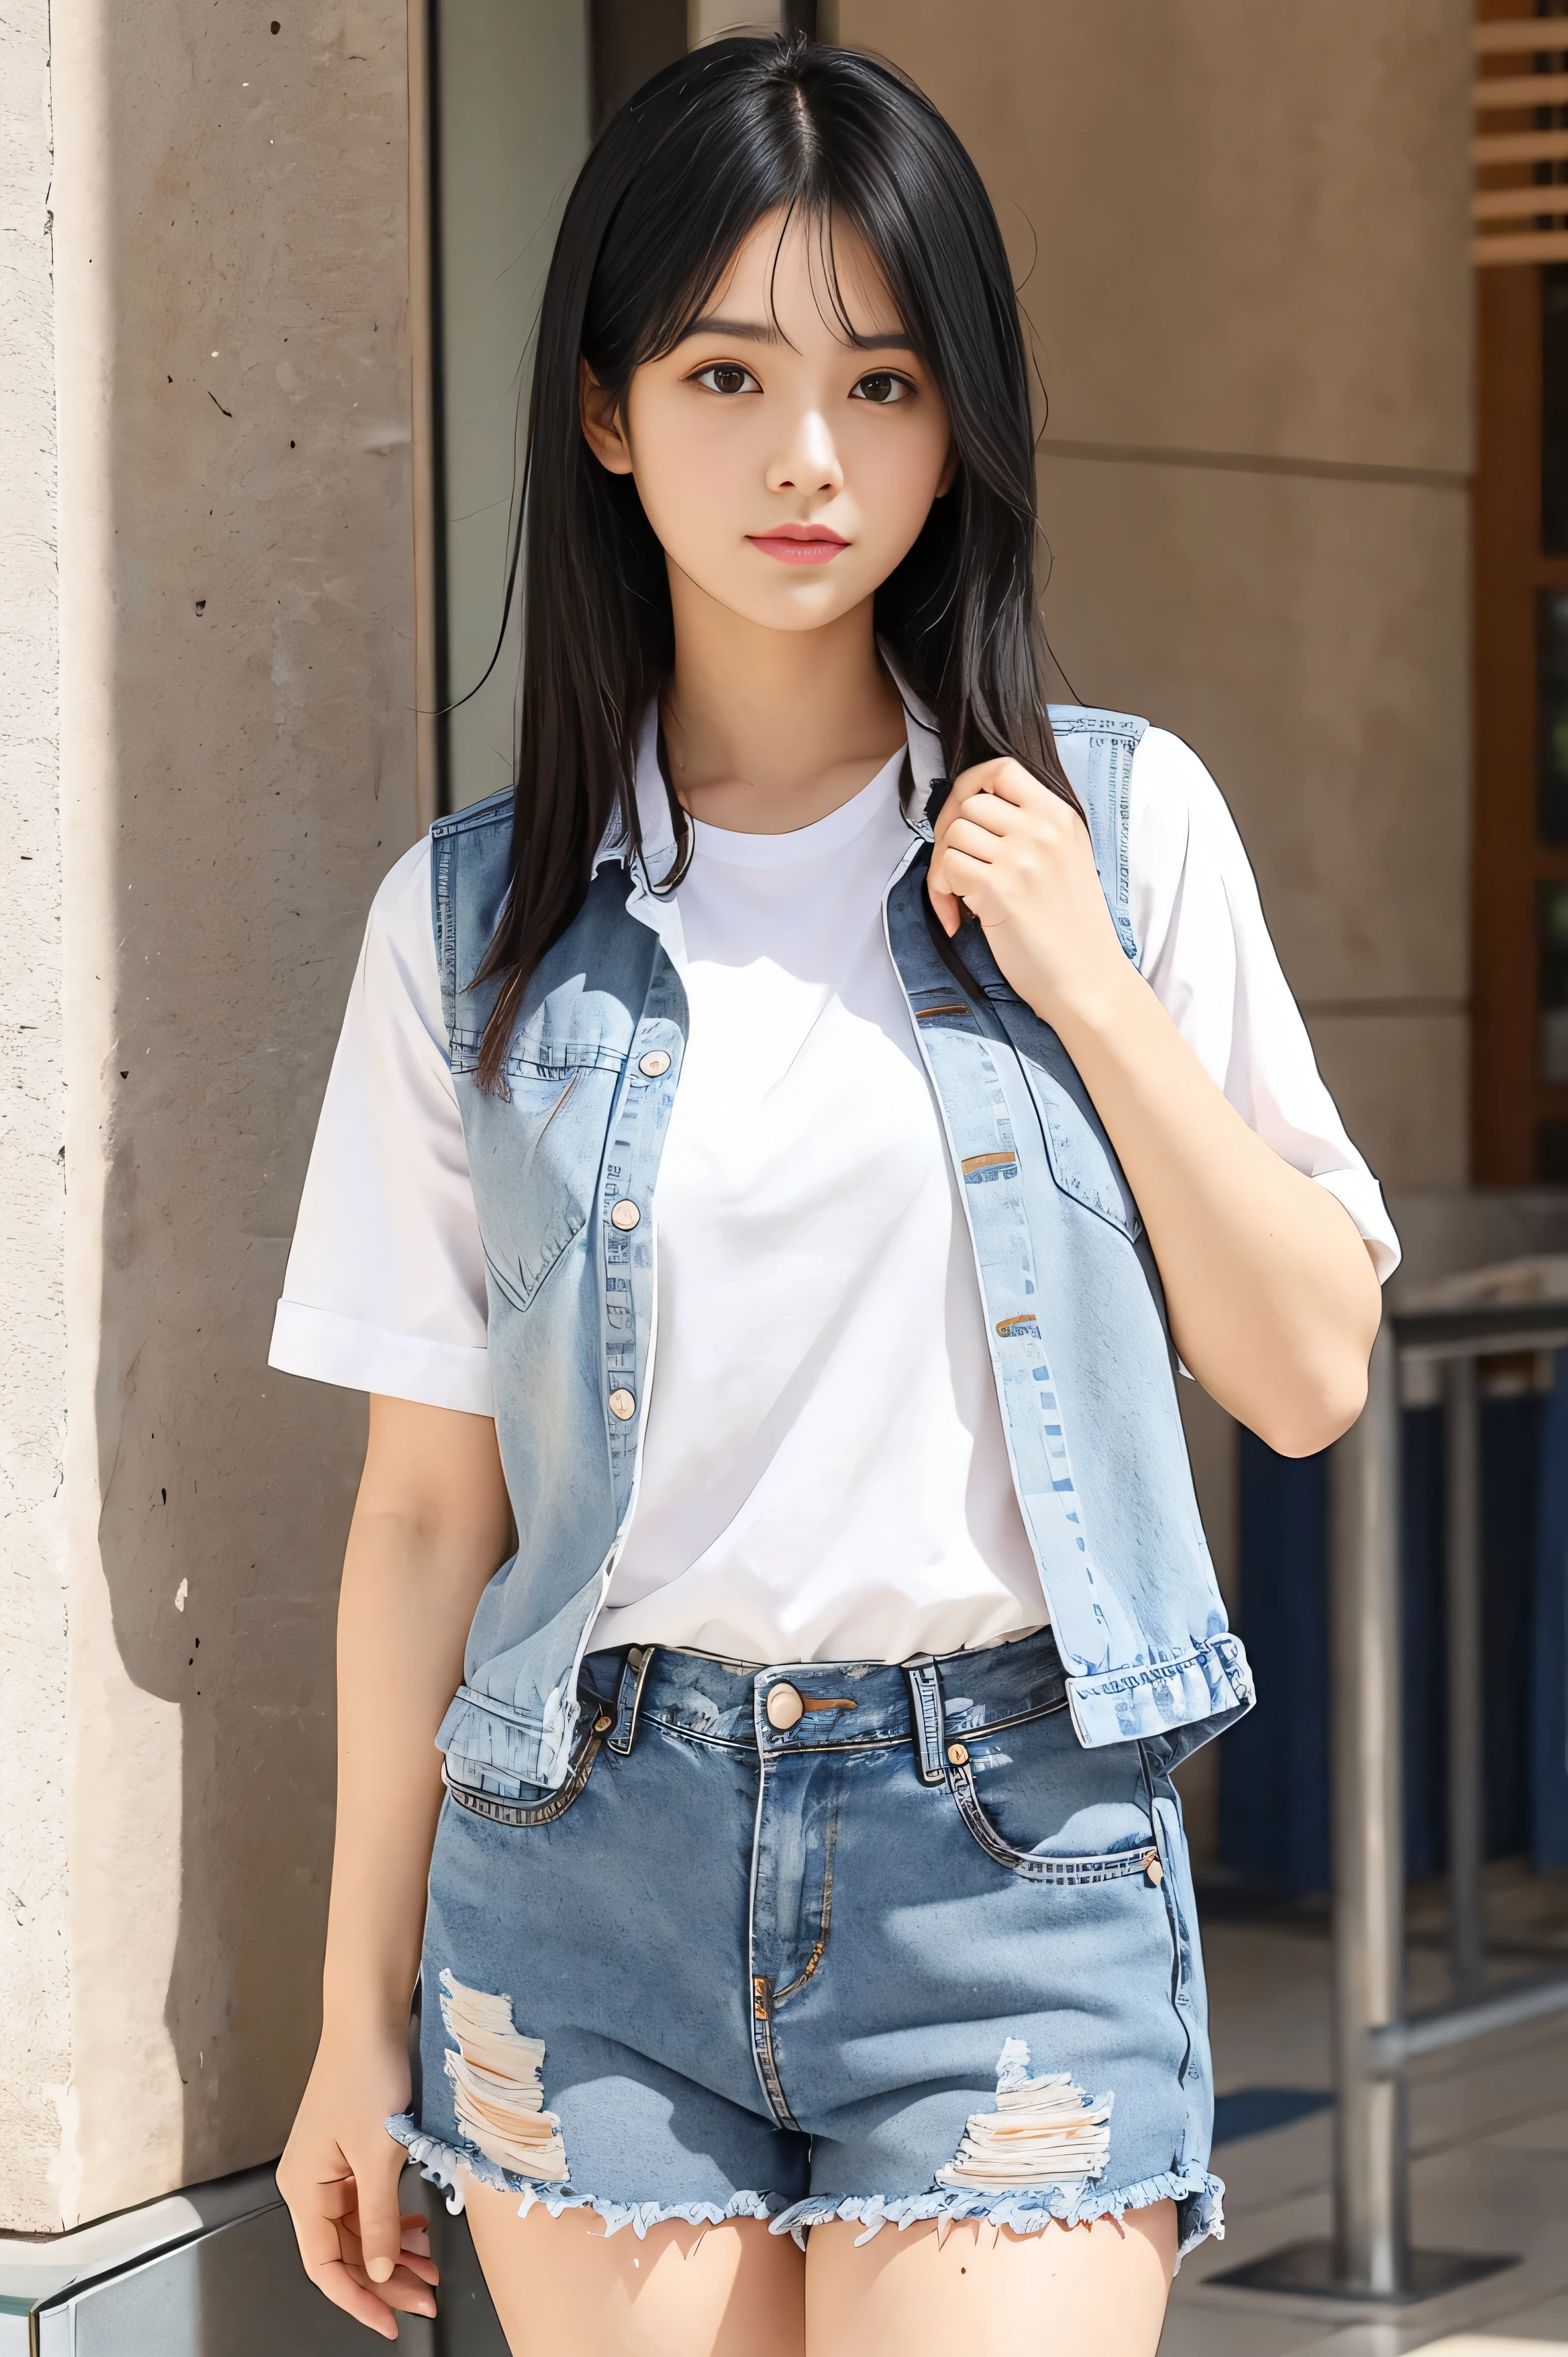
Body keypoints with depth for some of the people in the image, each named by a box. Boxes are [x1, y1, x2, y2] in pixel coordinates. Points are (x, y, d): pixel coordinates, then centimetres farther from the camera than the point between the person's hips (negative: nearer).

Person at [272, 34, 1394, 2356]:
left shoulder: (1118, 824, 3)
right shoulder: (478, 920, 3)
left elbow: (1309, 1372, 4)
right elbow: (428, 1502, 6)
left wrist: (1089, 987, -7)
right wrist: (361, 2018, 7)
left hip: (1011, 1848, -1)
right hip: (595, 1860, 1)